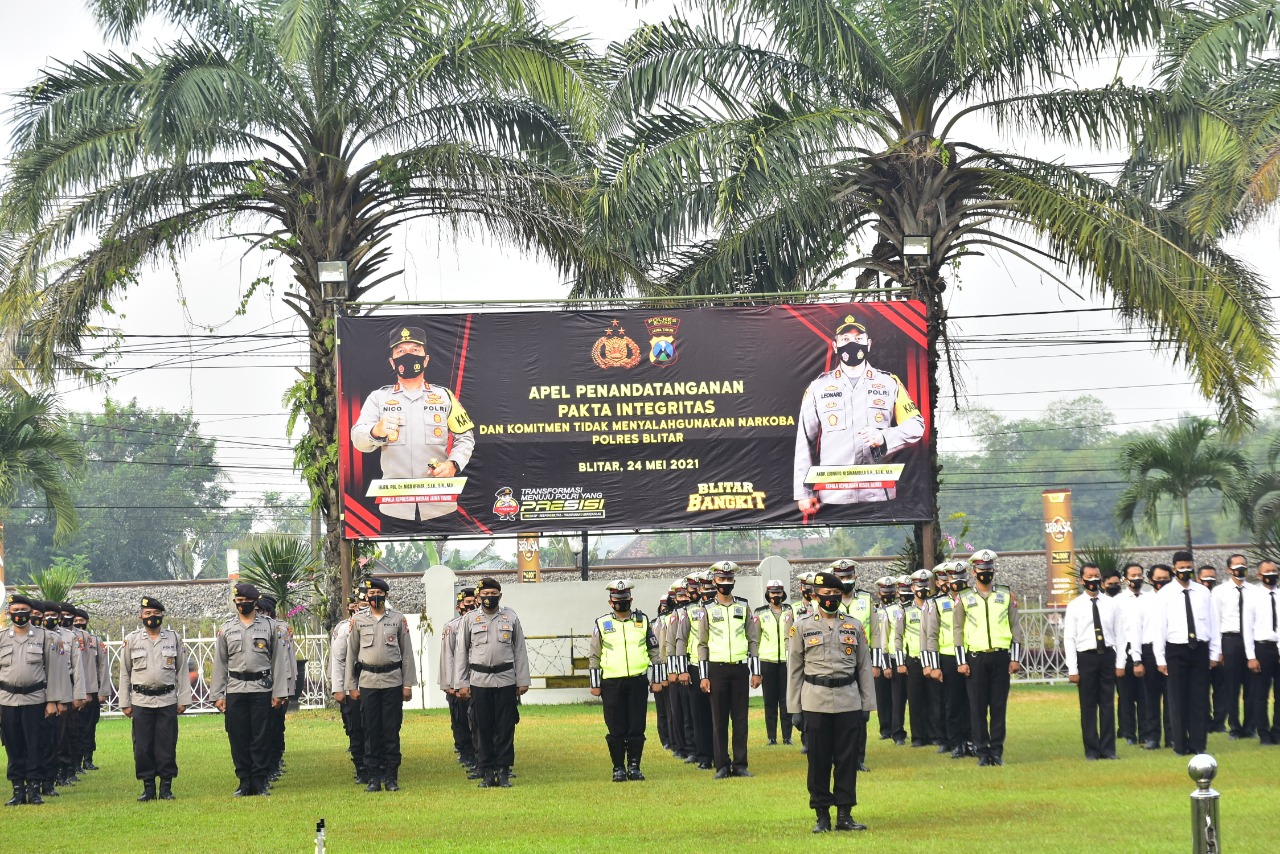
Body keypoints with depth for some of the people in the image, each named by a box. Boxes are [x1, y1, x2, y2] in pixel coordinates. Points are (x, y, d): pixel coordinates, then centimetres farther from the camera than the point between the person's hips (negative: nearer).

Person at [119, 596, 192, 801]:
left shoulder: (174, 638, 6)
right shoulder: (131, 640, 5)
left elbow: (182, 671, 8)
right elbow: (124, 673, 8)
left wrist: (183, 699, 3)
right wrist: (125, 703, 4)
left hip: (167, 701, 0)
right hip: (141, 701, 0)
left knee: (167, 746, 0)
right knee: (142, 747, 0)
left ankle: (166, 788, 7)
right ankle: (148, 788, 9)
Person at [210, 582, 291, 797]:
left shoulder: (268, 626, 6)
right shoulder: (226, 629, 9)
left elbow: (277, 661, 5)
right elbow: (220, 664, 10)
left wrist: (279, 692, 0)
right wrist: (217, 695, 3)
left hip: (261, 689, -1)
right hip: (235, 689, 1)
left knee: (261, 737, -1)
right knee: (238, 737, 1)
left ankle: (260, 782, 5)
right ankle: (245, 782, 9)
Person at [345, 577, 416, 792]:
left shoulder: (398, 619, 4)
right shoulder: (358, 621, 6)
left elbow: (407, 653, 6)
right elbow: (351, 654, 9)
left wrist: (408, 684, 1)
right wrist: (351, 686, 5)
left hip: (393, 681, 0)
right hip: (368, 682, 1)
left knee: (392, 731, 1)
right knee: (371, 731, 1)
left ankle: (391, 777, 7)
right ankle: (374, 778, 6)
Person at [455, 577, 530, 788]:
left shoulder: (511, 618, 6)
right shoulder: (471, 619, 6)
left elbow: (520, 650, 8)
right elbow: (462, 652, 7)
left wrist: (522, 681, 3)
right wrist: (461, 684, 2)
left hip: (506, 681, 0)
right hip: (479, 681, 0)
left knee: (506, 728, 0)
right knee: (483, 729, 2)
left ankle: (503, 772, 7)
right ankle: (487, 772, 8)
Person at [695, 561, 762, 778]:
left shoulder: (744, 608, 8)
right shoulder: (708, 611, 4)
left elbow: (753, 641, 9)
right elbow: (702, 644, 4)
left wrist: (755, 671, 2)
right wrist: (703, 676, -3)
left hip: (740, 668, 1)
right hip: (717, 669, -1)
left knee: (740, 718, 2)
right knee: (719, 719, 1)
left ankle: (740, 764, 6)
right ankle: (722, 766, 4)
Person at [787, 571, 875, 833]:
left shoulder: (854, 627, 9)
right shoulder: (802, 627, 4)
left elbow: (864, 666, 11)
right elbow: (794, 669, 4)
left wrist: (867, 704, 6)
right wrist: (795, 708, 0)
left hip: (848, 701, 2)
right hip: (815, 701, -1)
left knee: (847, 758, 2)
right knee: (818, 760, 1)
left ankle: (845, 814, 9)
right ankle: (822, 816, 8)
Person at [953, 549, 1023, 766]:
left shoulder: (1007, 596, 8)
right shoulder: (964, 599, 5)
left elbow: (1016, 628, 8)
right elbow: (958, 631, 5)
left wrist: (1015, 658, 0)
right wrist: (961, 662, -2)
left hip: (1001, 657, 1)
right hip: (976, 658, -1)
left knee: (999, 706, 1)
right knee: (978, 707, -1)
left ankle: (997, 750, 7)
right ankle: (982, 751, 4)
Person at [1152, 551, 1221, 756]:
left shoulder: (1203, 592, 7)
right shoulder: (1164, 595, -1)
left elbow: (1213, 623, 9)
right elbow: (1159, 627, -2)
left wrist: (1214, 653, 5)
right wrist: (1160, 659, -6)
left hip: (1200, 649, 2)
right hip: (1176, 650, -2)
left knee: (1200, 699, 3)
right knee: (1178, 700, 1)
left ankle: (1198, 745, 8)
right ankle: (1181, 746, 7)